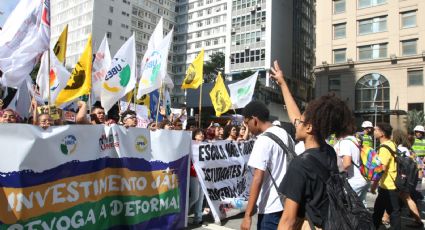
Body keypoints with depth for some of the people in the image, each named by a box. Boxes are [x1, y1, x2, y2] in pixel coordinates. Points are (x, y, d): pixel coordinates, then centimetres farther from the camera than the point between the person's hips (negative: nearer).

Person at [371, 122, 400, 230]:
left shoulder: (385, 148, -22)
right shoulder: (391, 144, 9)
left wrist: (374, 184, -17)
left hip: (388, 186, -10)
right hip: (388, 184, 10)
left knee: (393, 212, 3)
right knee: (378, 209, 19)